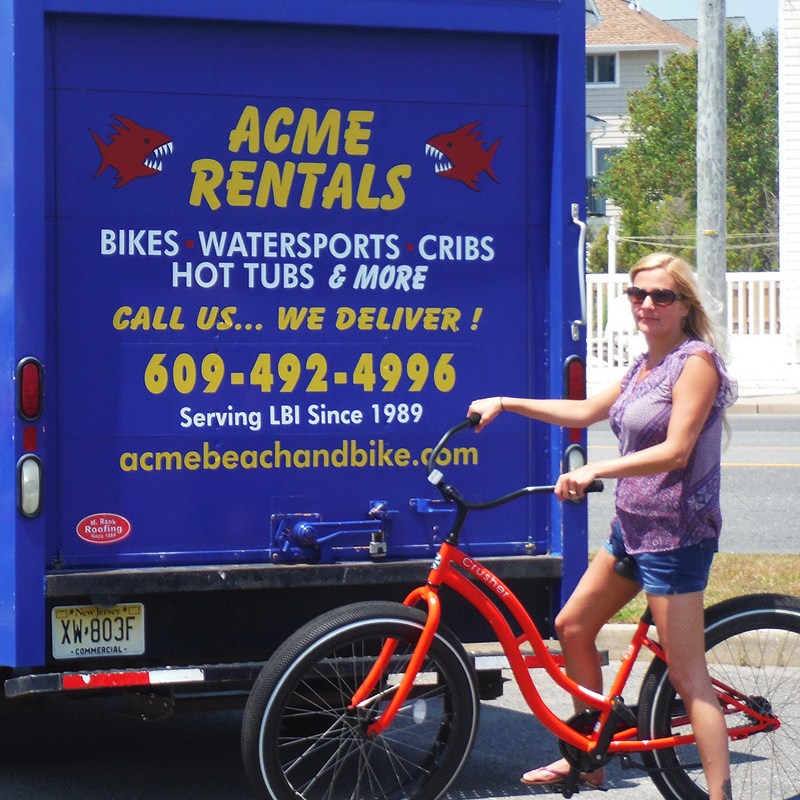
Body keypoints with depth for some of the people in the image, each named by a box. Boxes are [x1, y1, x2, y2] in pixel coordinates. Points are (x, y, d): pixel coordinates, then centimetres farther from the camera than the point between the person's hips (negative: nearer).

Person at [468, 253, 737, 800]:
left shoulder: (696, 361, -14)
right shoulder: (646, 365, 14)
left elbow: (675, 451, -23)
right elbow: (585, 411, 23)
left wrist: (596, 470, -31)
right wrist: (506, 404, 20)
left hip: (675, 533, -10)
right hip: (632, 526, 10)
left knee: (688, 677, -10)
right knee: (573, 626, 18)